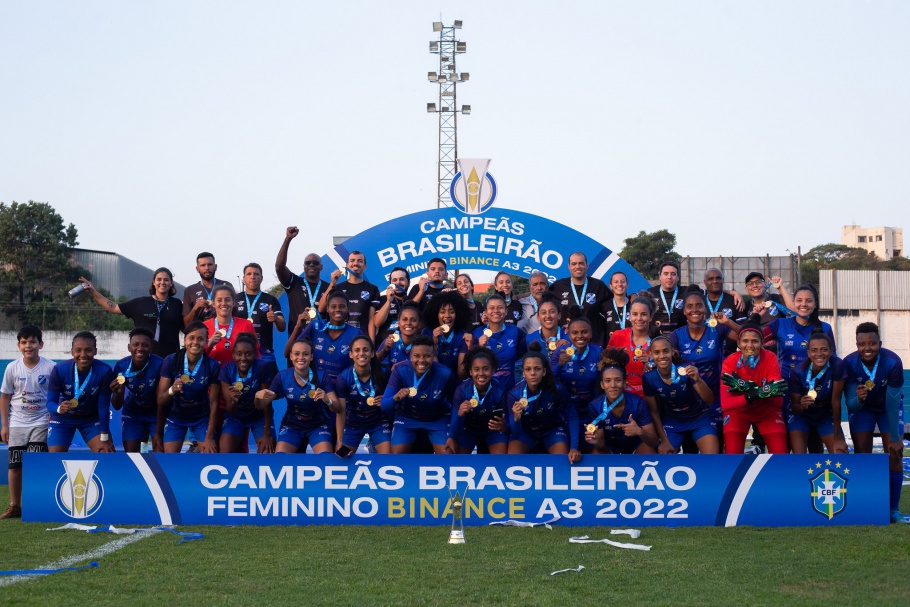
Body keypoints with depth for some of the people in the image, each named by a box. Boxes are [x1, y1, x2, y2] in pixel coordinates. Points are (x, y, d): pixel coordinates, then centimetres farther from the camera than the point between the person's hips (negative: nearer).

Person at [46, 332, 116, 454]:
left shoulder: (105, 371, -25)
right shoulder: (59, 370, -24)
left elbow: (103, 406, -18)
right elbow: (50, 402, -21)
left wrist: (104, 438, -16)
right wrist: (59, 409, -45)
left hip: (92, 419, 1)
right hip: (63, 419, 0)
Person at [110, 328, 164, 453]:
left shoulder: (159, 365, -29)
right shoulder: (121, 366, -21)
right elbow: (117, 406, -15)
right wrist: (117, 392, -38)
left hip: (156, 414, -2)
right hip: (132, 414, 2)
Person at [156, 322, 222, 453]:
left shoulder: (213, 366, -18)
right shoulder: (171, 361, -19)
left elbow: (214, 403, -10)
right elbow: (160, 401, -14)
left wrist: (209, 437, -9)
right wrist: (171, 391, -34)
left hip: (202, 418, 0)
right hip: (175, 417, 0)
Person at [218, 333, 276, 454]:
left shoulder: (263, 367, -27)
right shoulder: (226, 370, -21)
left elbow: (266, 403, -17)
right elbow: (230, 410, -20)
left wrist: (267, 434, -14)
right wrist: (233, 401, -44)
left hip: (260, 416, -1)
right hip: (236, 417, 1)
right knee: (224, 453, -14)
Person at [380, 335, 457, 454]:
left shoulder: (445, 374, -25)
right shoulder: (400, 371, -25)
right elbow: (384, 406, -26)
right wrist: (396, 398, -48)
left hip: (438, 419, 0)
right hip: (406, 418, 0)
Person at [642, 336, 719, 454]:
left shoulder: (685, 370, -25)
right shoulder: (649, 378, -18)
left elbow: (710, 401, -26)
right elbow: (654, 412, -5)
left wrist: (698, 380, -44)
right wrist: (664, 441, -6)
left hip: (700, 418, -2)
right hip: (672, 421, 2)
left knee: (712, 458, -16)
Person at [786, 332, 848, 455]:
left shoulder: (837, 366, -26)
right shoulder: (798, 372, -25)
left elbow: (835, 402, -21)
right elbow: (794, 407, -17)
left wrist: (837, 437, -17)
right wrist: (802, 406, -42)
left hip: (826, 414, 1)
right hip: (801, 415, -1)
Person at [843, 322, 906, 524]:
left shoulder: (892, 362, -33)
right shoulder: (849, 363, -29)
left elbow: (892, 402, -27)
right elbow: (851, 404, -26)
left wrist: (895, 438, -23)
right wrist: (858, 399, -50)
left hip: (889, 407, -1)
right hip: (862, 407, 1)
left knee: (894, 454, -9)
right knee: (861, 454, -6)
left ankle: (894, 509, -1)